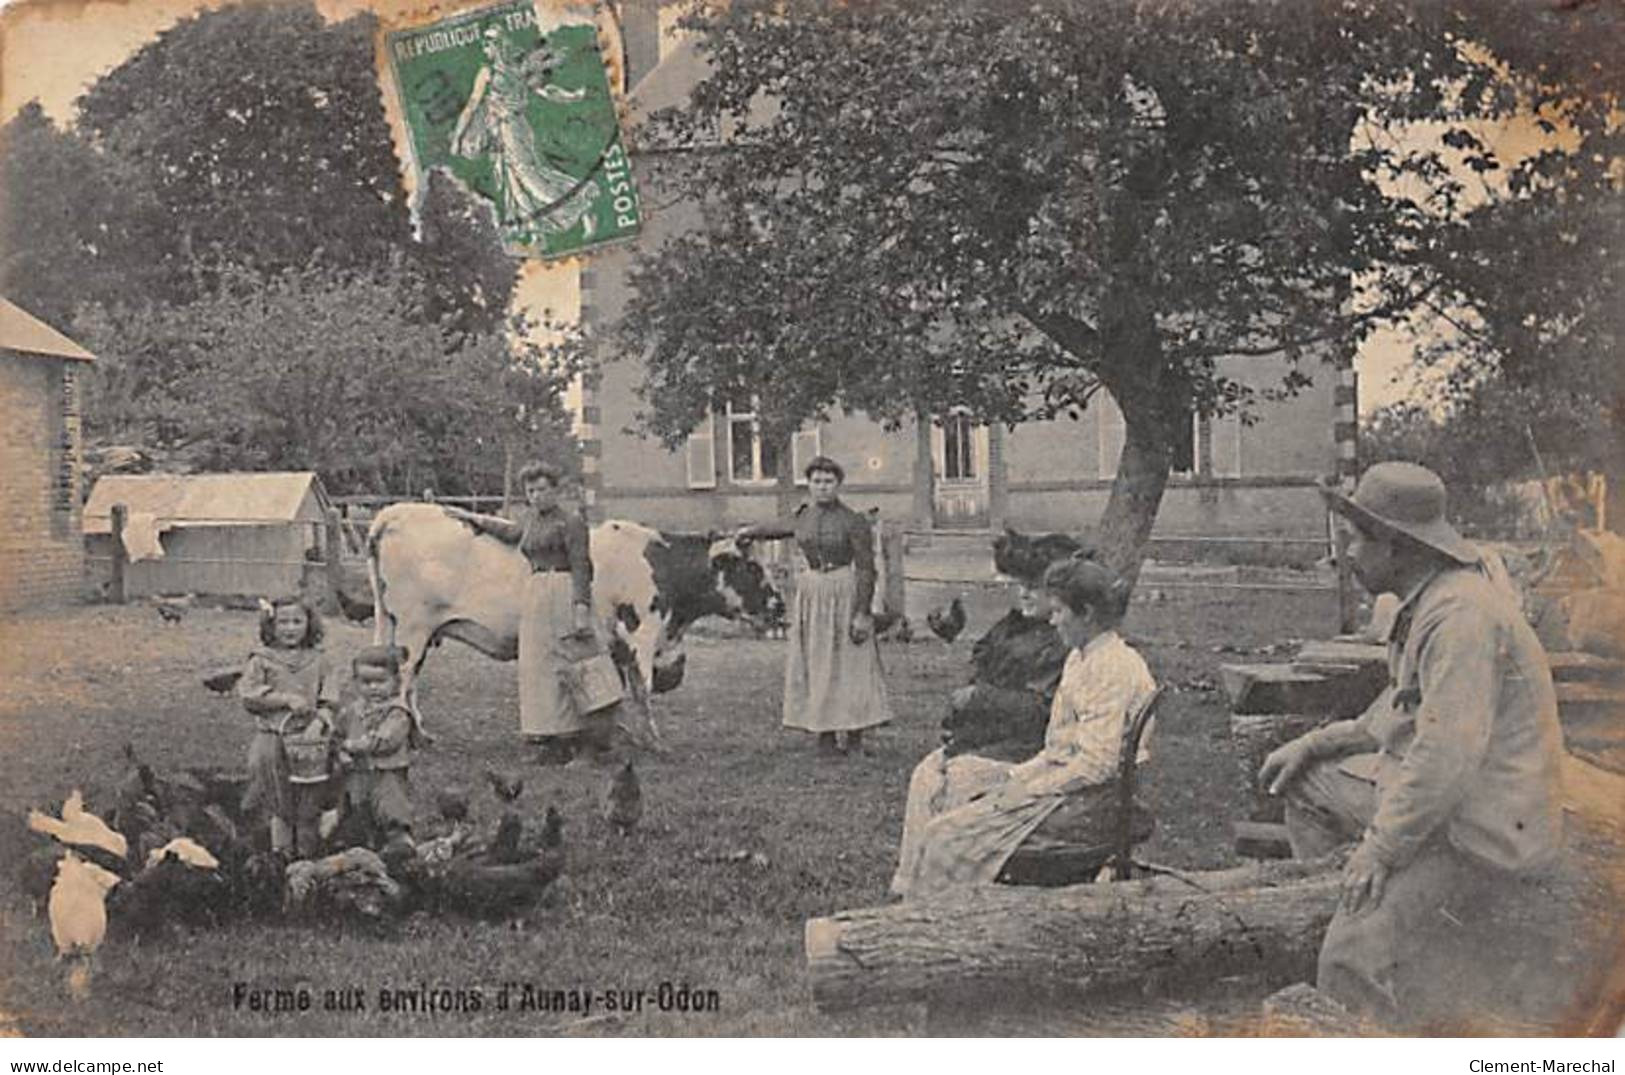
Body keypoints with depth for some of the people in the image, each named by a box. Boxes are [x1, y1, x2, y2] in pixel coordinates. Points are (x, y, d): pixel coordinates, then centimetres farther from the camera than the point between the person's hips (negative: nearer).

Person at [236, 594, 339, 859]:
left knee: (309, 803, 5)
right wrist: (286, 699, -15)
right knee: (278, 801, 4)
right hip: (272, 739, -2)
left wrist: (318, 721, -16)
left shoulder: (317, 661, 7)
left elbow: (330, 699, 2)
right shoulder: (261, 660, 1)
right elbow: (248, 695, -8)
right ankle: (281, 853, 14)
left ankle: (306, 854, 15)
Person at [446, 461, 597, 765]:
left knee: (561, 666, -7)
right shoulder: (530, 520, 16)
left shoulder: (570, 521, -6)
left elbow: (581, 566, -11)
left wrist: (582, 608, -19)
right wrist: (472, 519, 44)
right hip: (535, 595, 8)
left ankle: (564, 742, -4)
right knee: (537, 666, 6)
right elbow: (511, 532, 37)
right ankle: (551, 738, 11)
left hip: (564, 594, -8)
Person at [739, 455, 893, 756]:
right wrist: (753, 532, 43)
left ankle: (854, 736, 7)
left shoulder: (853, 522, -10)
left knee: (849, 665, -1)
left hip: (844, 595, -5)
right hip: (810, 595, 5)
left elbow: (866, 569, -11)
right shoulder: (804, 515, 6)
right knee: (814, 666, 5)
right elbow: (787, 529, 30)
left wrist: (862, 613, -17)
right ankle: (825, 735, 11)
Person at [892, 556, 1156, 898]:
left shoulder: (1113, 668, -18)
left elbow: (1098, 763, -23)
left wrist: (1030, 787, -16)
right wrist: (1017, 774, 6)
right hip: (1062, 779, 10)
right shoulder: (1080, 658, 14)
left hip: (1090, 800, -10)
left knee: (954, 838, -14)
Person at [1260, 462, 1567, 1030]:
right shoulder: (1425, 603, 11)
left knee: (1353, 963, -18)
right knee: (1308, 779, 16)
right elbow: (1401, 716, 22)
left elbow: (1450, 752, -28)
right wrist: (1315, 744, 15)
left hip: (1485, 832, -11)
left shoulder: (1462, 614, -23)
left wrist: (1382, 846, -22)